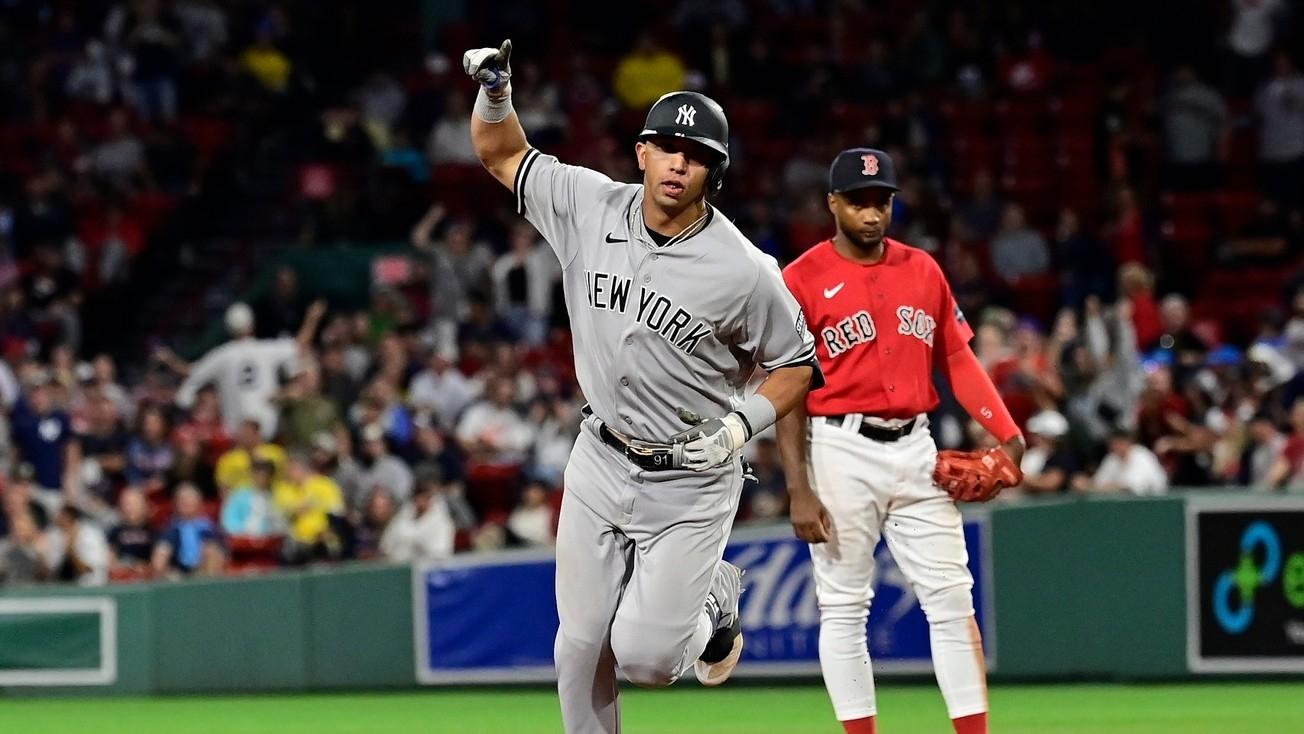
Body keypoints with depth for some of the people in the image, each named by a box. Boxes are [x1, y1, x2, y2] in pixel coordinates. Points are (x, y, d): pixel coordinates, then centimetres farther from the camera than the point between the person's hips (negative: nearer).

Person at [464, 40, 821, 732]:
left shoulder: (742, 271, -17)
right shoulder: (589, 207, -7)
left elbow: (798, 363, -4)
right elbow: (502, 155, 5)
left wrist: (742, 423, -19)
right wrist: (495, 90, -14)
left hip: (690, 483, -4)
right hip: (600, 464, 4)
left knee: (646, 657, -8)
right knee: (581, 644, 4)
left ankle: (713, 603, 25)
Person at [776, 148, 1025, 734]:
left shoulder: (922, 270, 10)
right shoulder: (803, 279, -3)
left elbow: (958, 358, 12)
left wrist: (1006, 432, -2)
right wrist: (799, 490, -11)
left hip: (916, 449, 4)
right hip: (841, 451, -4)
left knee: (952, 599, 0)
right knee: (843, 608, 1)